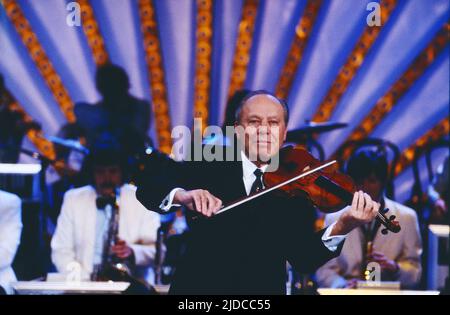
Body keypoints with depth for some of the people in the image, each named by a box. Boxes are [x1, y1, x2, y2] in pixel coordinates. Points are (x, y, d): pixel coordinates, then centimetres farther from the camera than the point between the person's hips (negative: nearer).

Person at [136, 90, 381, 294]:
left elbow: (305, 260, -7)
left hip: (264, 289, 1)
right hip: (199, 288, -1)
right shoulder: (208, 165, 4)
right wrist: (181, 195, -25)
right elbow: (147, 188, -5)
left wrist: (341, 228, -24)